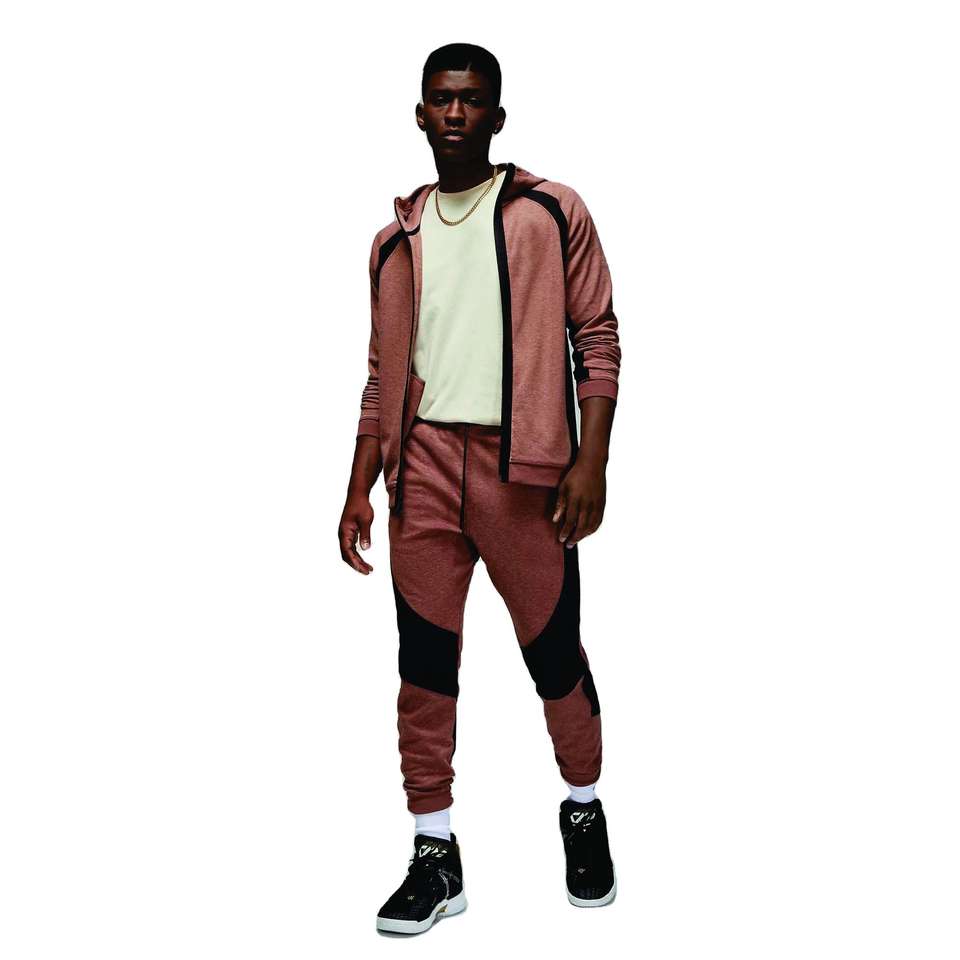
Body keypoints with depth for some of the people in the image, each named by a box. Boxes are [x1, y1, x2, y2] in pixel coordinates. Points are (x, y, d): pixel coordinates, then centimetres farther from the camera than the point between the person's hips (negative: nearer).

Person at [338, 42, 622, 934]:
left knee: (553, 651, 4)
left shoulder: (551, 213, 4)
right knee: (423, 660, 4)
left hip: (522, 463, -3)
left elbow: (596, 338, 1)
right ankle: (435, 856, 15)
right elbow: (384, 372, 17)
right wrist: (358, 489, 11)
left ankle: (584, 812, 29)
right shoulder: (398, 236, 15)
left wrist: (591, 459, -10)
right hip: (423, 462, 3)